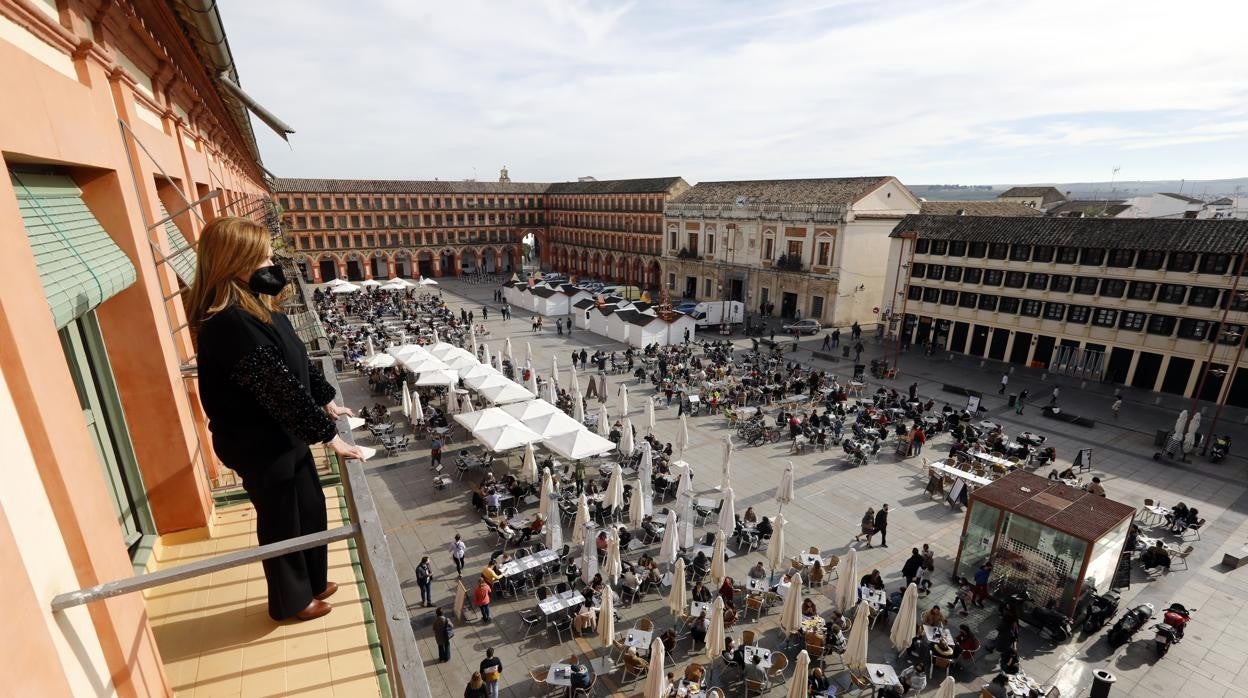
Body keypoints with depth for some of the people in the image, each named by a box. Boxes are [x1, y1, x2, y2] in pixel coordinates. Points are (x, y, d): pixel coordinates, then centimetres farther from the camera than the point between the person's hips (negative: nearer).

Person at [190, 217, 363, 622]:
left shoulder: (255, 306, 2)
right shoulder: (228, 324, -28)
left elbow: (298, 363, 11)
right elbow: (280, 389, -27)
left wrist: (327, 403, 14)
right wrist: (328, 435, -20)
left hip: (284, 434, 9)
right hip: (260, 445, -8)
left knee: (310, 508, 21)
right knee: (282, 522, 12)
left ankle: (314, 582, 43)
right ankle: (292, 600, 36)